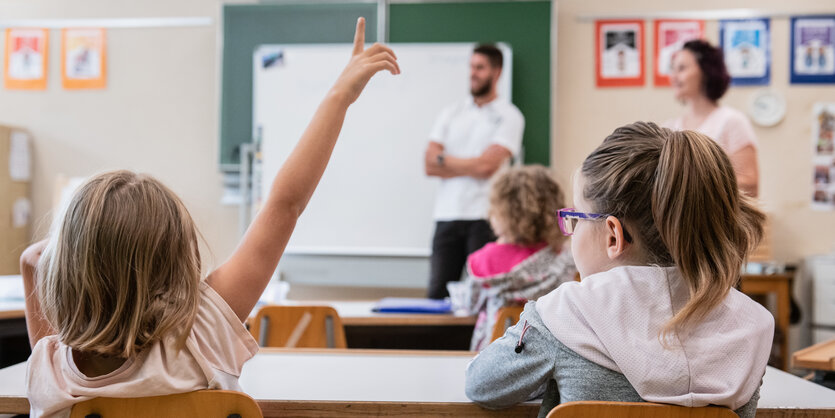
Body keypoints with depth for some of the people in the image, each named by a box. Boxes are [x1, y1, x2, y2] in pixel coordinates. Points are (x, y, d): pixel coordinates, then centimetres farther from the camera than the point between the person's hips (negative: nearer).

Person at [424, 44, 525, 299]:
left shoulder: (509, 116, 3)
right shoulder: (452, 113, 16)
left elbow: (486, 165, -10)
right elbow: (430, 165, 6)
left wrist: (444, 160, 2)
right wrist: (471, 167, -4)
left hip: (484, 218, -4)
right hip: (447, 215, 4)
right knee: (437, 294, 0)